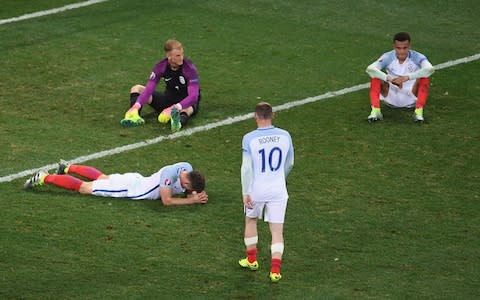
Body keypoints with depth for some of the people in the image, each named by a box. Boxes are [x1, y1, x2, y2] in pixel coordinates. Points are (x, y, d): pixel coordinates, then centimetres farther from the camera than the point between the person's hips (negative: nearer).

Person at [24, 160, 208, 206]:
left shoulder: (187, 169, -14)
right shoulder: (170, 174, -38)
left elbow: (188, 192, 2)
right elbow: (167, 201, -37)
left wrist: (196, 195, -20)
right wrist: (193, 200, -36)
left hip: (136, 181, 8)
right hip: (127, 188, -8)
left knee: (101, 177, 33)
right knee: (83, 188, 4)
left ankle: (67, 168, 53)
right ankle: (43, 178, 15)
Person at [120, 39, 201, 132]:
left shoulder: (189, 68, -24)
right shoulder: (161, 66, -13)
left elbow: (193, 96, -35)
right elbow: (149, 89, -19)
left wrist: (174, 108, -52)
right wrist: (136, 106, -38)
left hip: (186, 102, -5)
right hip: (169, 99, 5)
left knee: (187, 109, -43)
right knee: (136, 89, -6)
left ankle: (179, 121, -78)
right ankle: (134, 114, -35)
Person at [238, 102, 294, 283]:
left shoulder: (249, 139, -13)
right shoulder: (285, 136, -3)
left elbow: (246, 168, -15)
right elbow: (289, 164, 9)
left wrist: (245, 193, -9)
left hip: (256, 190, -1)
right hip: (278, 190, 1)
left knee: (250, 220, 24)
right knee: (277, 230, 4)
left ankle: (252, 260, 35)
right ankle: (275, 270, -5)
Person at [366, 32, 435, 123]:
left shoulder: (417, 57, -14)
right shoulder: (388, 58, -11)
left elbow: (430, 69, -35)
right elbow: (370, 69, -28)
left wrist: (407, 77, -45)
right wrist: (389, 78, -44)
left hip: (411, 98, -1)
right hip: (391, 98, 1)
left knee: (424, 78, -27)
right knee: (375, 76, -21)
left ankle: (419, 112, -36)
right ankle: (375, 111, -32)